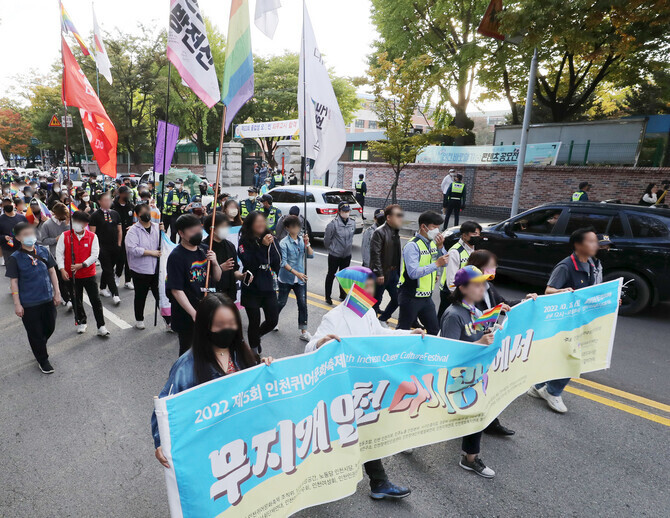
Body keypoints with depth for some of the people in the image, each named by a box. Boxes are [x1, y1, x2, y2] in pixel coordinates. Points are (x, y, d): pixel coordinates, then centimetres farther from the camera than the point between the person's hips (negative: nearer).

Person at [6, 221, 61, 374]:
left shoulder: (43, 251, -2)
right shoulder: (15, 258, -11)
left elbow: (52, 271, 6)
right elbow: (13, 281, -7)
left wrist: (56, 292, 7)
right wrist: (17, 304, -8)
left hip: (47, 299, 4)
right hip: (29, 304, -4)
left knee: (50, 328, 16)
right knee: (35, 333, 8)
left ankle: (39, 348, 45)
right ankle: (42, 360, 26)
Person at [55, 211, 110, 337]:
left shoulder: (92, 237, -5)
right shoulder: (65, 236, -3)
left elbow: (94, 255, -9)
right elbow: (59, 253, -2)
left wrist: (81, 265, -21)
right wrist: (62, 269, -13)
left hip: (89, 274, -1)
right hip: (72, 275, 1)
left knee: (96, 301, -1)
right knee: (77, 301, 14)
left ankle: (101, 326, 6)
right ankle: (81, 322, 34)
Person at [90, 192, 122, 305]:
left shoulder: (115, 213, 10)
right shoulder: (95, 215, -4)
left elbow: (119, 230, 15)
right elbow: (92, 233, -5)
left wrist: (119, 244, 8)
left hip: (115, 248, 5)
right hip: (102, 248, -5)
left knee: (109, 269, 14)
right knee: (108, 270, -6)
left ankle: (103, 288, 32)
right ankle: (115, 294, -8)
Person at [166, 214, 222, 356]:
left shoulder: (204, 249, 4)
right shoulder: (176, 256, -16)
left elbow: (217, 279, 9)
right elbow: (176, 290, -20)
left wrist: (215, 263, -12)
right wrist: (194, 314, -25)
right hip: (186, 316, -6)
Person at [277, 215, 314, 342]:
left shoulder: (302, 240, 2)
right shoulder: (284, 243, -11)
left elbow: (311, 255, -3)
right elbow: (283, 262, -17)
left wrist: (307, 244, -20)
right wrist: (296, 273, -26)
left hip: (300, 279, 3)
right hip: (286, 279, -3)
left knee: (303, 304, -1)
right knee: (281, 302, 12)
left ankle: (304, 332, 7)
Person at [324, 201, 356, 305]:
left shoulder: (352, 223, -2)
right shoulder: (333, 224, -21)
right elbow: (327, 239, -10)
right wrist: (331, 248, 3)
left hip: (347, 255, 5)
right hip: (334, 255, -5)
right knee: (331, 275, 9)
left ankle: (343, 295, 34)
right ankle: (328, 297, 23)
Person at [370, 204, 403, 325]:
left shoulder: (396, 232, 10)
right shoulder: (379, 232, -15)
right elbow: (375, 255, -19)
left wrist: (398, 271, 13)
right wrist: (379, 273, -21)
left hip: (394, 273, 8)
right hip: (382, 274, -8)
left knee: (397, 299, 12)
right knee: (376, 300, 6)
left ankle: (382, 319, 31)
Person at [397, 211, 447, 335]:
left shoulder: (432, 243, 7)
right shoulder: (412, 246, -18)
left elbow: (444, 263, 12)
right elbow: (413, 273, -28)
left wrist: (440, 247, -4)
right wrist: (436, 264, -25)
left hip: (427, 297, 8)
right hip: (411, 297, -8)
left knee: (434, 330, 13)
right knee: (403, 330, 6)